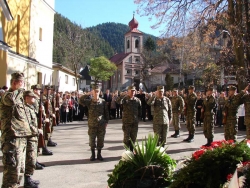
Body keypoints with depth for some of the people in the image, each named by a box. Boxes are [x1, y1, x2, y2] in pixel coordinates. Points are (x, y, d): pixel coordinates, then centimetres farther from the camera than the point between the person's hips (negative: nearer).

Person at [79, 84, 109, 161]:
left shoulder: (103, 101, 2)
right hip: (92, 124, 0)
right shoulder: (89, 101, 0)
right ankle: (93, 154, 20)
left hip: (101, 125, 1)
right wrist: (88, 94, -14)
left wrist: (106, 121, 3)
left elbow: (106, 112, 7)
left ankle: (99, 154, 21)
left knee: (100, 140, 7)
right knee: (92, 140, 6)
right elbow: (81, 101, -17)